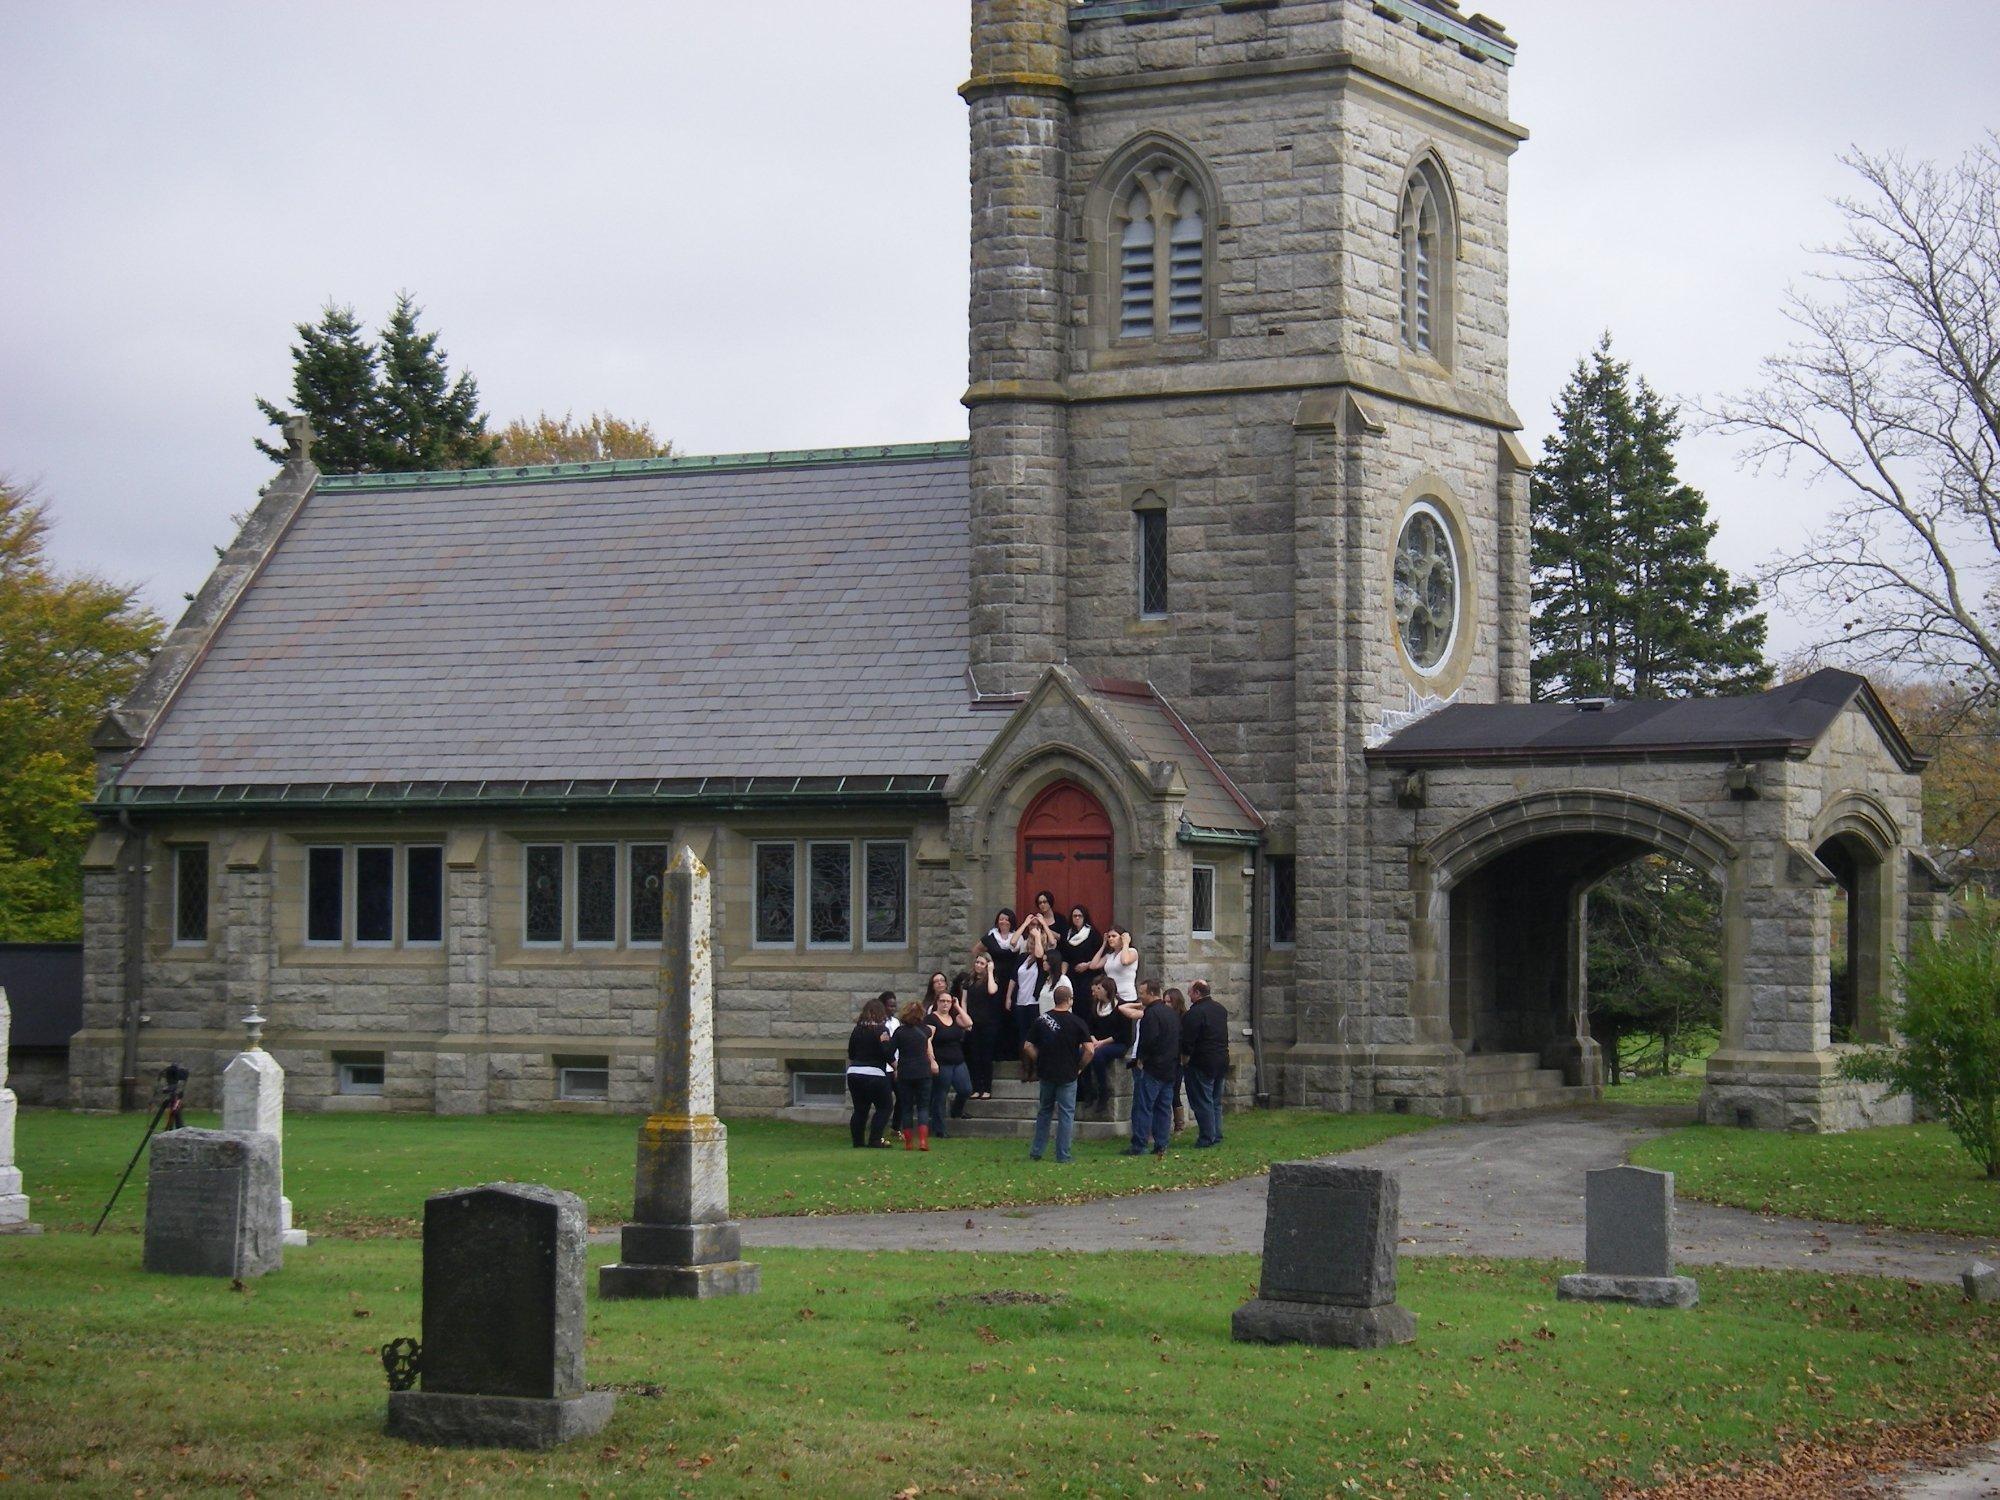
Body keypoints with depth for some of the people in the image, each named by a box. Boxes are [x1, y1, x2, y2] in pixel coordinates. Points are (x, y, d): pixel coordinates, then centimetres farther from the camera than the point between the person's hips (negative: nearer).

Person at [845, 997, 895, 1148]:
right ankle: (875, 1139, -3)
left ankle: (858, 1141, 12)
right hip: (874, 1074, -6)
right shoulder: (881, 1030, -9)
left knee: (860, 1109, 12)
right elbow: (887, 1054, -13)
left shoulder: (857, 1030, 8)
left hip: (854, 1073, 6)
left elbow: (850, 1054, 15)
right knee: (885, 1107, 6)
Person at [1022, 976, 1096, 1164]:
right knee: (1066, 1114, 4)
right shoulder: (1076, 1022, -10)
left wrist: (1040, 1062, 12)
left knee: (1044, 1112, 18)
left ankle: (1036, 1152, 19)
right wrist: (1080, 1067, 0)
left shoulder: (1041, 1020, 0)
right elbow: (1089, 1050, -15)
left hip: (1045, 1073, 3)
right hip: (1068, 1074, -3)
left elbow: (1028, 1047, 1)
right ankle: (1063, 1156, 4)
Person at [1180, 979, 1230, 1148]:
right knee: (1216, 1101, 16)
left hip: (1203, 1063, -8)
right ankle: (1217, 1136, 18)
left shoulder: (1196, 1012, -17)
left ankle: (1207, 1137, -2)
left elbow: (1187, 1039, -17)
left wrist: (1185, 1054, 1)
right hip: (1222, 1061, 8)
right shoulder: (1220, 1009, 10)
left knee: (1203, 1101, -2)